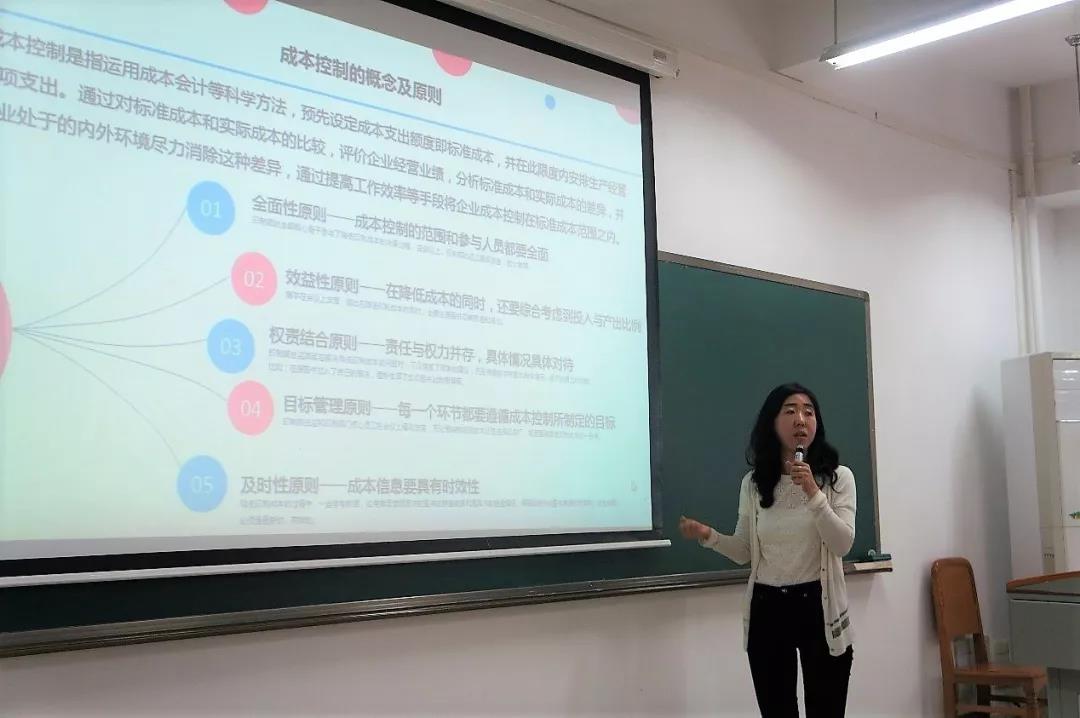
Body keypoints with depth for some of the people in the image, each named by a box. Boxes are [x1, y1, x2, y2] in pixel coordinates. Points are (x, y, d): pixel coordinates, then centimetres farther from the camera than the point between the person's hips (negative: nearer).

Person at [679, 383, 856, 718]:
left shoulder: (838, 477, -4)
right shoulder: (753, 483, 4)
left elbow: (842, 545, -14)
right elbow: (745, 552, 8)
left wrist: (813, 493, -23)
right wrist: (709, 536, -9)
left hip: (819, 608, -2)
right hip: (767, 610, 2)